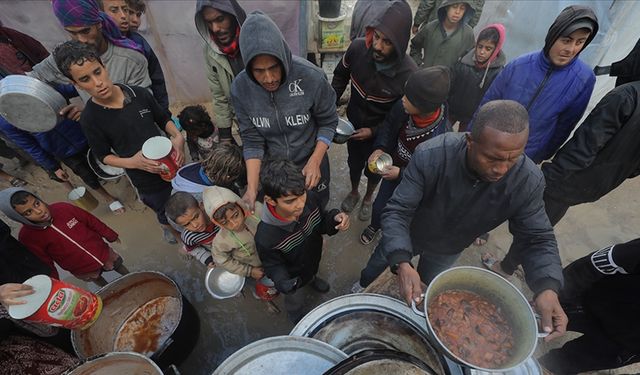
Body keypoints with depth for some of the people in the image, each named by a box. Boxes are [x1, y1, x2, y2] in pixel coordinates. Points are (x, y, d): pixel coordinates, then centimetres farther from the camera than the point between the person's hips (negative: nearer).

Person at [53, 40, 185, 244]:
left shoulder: (139, 94, -11)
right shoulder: (90, 119, -17)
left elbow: (163, 119, 3)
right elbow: (103, 156, -5)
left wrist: (178, 137, -16)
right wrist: (132, 162, -23)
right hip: (148, 182, -2)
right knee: (167, 214, 22)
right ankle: (169, 230, 56)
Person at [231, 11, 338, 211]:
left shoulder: (311, 77, -27)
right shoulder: (240, 88, -20)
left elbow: (328, 121, -13)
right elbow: (252, 140, -14)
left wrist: (315, 161, -24)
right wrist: (252, 187, -22)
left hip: (311, 162, -1)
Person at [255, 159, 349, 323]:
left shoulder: (311, 198, -34)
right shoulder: (265, 237, -43)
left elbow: (321, 224, -13)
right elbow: (273, 266, -22)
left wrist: (335, 219, -36)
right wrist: (283, 283, -44)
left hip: (314, 257, 3)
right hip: (293, 277, -2)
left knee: (312, 272, 39)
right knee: (296, 305, 31)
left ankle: (312, 279, 77)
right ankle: (299, 322, 66)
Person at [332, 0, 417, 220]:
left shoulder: (408, 75, -32)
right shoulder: (358, 48, -24)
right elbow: (340, 76, -4)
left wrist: (373, 131, -20)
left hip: (380, 133, -2)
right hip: (352, 123, 2)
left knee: (374, 168, 22)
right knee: (354, 161, 25)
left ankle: (368, 198, 54)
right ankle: (354, 192, 55)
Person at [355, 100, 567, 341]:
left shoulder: (529, 182, -30)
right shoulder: (431, 156, -39)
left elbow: (537, 239, -19)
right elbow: (396, 212, -36)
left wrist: (547, 288, -38)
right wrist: (402, 263, -51)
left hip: (447, 251, 2)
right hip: (407, 235, -1)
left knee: (426, 292, 28)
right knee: (375, 267, 26)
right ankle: (362, 289, 64)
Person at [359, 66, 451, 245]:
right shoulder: (403, 108, -26)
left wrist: (401, 174, -25)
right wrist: (380, 148, -16)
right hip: (394, 168, 4)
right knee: (379, 206, 24)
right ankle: (375, 226, 59)